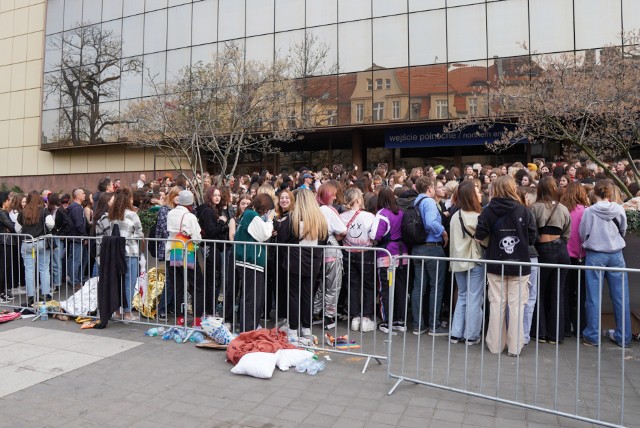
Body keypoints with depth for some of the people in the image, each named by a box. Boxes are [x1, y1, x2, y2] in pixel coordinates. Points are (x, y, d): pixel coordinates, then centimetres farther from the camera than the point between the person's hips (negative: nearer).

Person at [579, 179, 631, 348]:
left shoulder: (589, 211, -10)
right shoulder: (619, 210, -4)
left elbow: (583, 234, -2)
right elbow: (623, 231, 9)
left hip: (595, 256, -2)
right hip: (616, 254, 2)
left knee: (594, 297, 4)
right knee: (621, 297, 10)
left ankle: (592, 336, 10)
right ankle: (623, 337, 19)